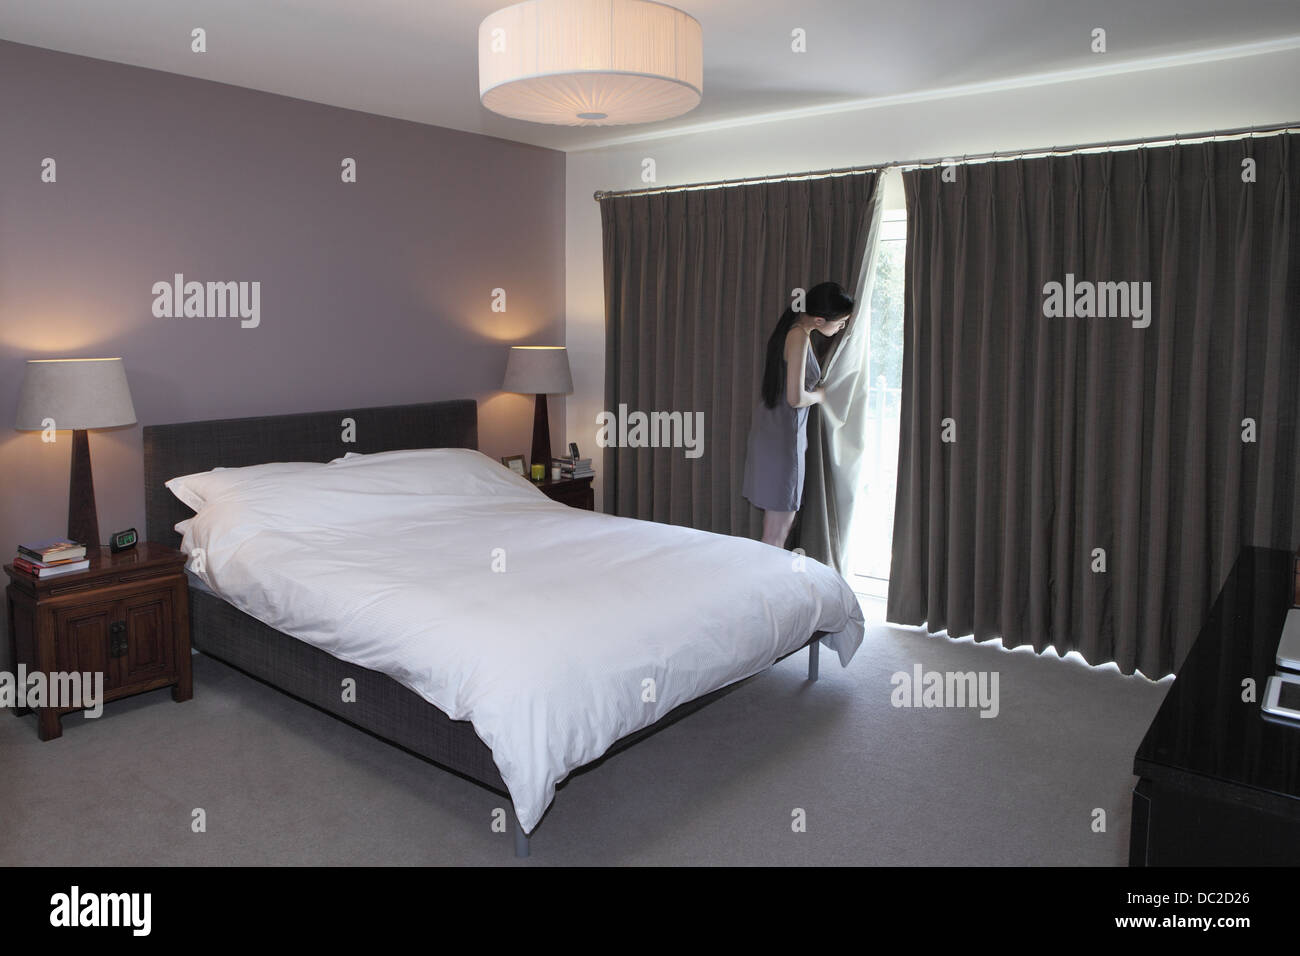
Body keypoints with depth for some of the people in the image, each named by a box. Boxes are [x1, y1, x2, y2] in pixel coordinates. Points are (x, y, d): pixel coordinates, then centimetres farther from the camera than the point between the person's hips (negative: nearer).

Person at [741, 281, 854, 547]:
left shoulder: (796, 328, 10)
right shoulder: (799, 336, -19)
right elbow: (796, 398, -22)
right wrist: (822, 395, -3)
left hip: (773, 428, 10)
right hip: (782, 435, -10)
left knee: (783, 524, 16)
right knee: (777, 532, -2)